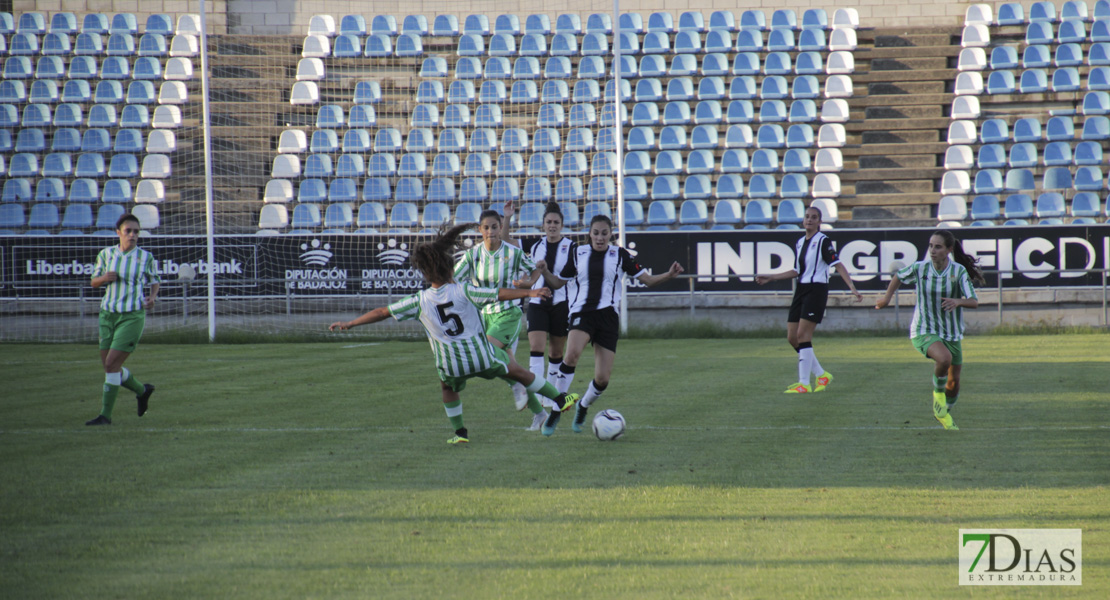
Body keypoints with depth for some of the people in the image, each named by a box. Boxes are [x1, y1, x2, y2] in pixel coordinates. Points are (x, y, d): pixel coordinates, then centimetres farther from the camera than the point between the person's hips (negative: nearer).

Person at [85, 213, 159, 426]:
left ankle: (105, 415, -7)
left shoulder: (146, 257, -3)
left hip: (132, 316, -4)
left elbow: (155, 280, 14)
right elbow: (94, 281, 12)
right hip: (108, 314, 4)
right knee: (109, 367, 8)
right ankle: (142, 390, 35)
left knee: (111, 364, -14)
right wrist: (104, 278, -10)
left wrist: (153, 297, -6)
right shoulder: (106, 254, 3)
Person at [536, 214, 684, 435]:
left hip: (608, 315, 1)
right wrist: (544, 272, -4)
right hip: (582, 313, -1)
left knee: (602, 379, -5)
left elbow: (647, 279, 6)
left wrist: (669, 275, -12)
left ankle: (583, 407, 29)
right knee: (573, 353, -32)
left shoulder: (619, 255, 6)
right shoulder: (578, 254, 9)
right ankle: (555, 411, -25)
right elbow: (558, 282, 16)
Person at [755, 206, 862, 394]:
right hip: (801, 290, 8)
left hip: (817, 290, -8)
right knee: (792, 338, 4)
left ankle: (804, 384, -11)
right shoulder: (800, 243, 15)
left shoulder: (823, 241, -7)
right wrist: (769, 278, 25)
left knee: (803, 335, -14)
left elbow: (838, 265, -14)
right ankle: (822, 375, 17)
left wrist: (852, 288, -24)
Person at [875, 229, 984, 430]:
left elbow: (974, 302, -20)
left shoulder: (959, 271, -13)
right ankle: (938, 392, -3)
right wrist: (887, 297, 18)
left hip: (952, 334, 2)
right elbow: (899, 276, 10)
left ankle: (943, 413, 40)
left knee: (954, 382, 10)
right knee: (944, 358, -33)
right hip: (924, 331, -2)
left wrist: (958, 301, -40)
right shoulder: (920, 268, -12)